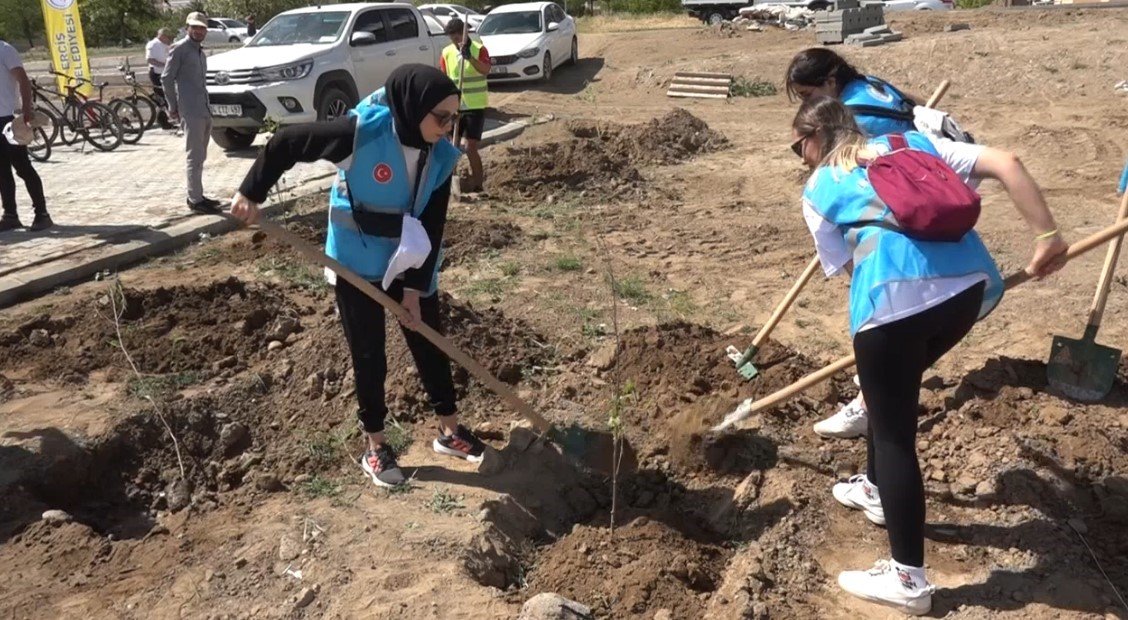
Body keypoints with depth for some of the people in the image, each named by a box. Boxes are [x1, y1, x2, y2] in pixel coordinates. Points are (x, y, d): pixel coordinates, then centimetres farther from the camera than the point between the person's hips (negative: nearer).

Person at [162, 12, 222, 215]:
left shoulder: (200, 51, 19)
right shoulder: (180, 48, -5)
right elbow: (166, 78, -8)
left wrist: (207, 105, 14)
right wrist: (173, 107, -8)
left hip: (205, 110, 9)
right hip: (190, 111, -9)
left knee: (200, 157, 13)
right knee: (194, 156, -9)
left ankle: (197, 196, 22)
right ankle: (195, 200, -7)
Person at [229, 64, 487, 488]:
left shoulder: (441, 157, -12)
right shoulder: (360, 132, -26)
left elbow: (432, 228, -9)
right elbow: (286, 143, -15)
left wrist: (415, 286, -13)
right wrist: (251, 192, -8)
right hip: (358, 267, -4)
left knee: (430, 346, 13)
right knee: (368, 356, 8)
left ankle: (450, 431, 31)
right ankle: (375, 447, 26)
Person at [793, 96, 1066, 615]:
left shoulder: (819, 191, 18)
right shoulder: (912, 141, 27)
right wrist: (1047, 236, 11)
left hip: (895, 295, -6)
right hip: (972, 281, 6)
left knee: (894, 430, 4)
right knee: (893, 387, 29)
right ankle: (878, 489, 46)